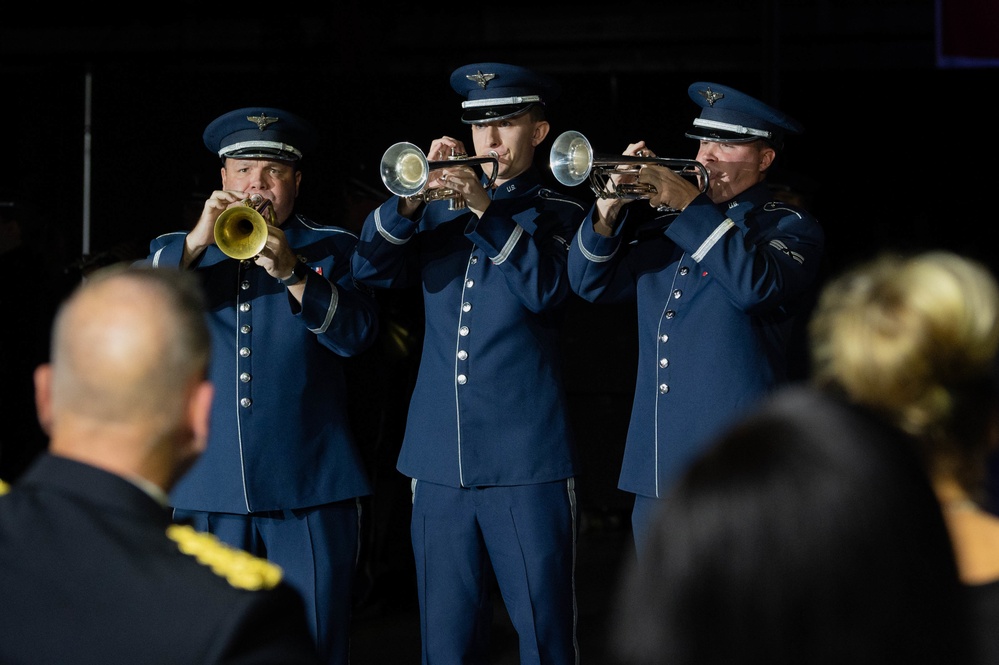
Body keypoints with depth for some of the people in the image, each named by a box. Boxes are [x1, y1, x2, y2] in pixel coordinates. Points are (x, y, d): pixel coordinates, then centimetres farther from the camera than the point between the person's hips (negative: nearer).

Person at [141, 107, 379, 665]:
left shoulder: (332, 249, 11)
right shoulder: (176, 252, 15)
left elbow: (357, 334, -6)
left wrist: (290, 272, -18)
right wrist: (197, 243, -13)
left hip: (310, 492, -2)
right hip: (208, 489, 2)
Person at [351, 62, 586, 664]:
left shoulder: (558, 212, 5)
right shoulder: (441, 208, 16)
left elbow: (546, 289, -13)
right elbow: (370, 269, 3)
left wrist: (486, 209, -19)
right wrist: (413, 197, -11)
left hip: (526, 460, -4)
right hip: (441, 459, 4)